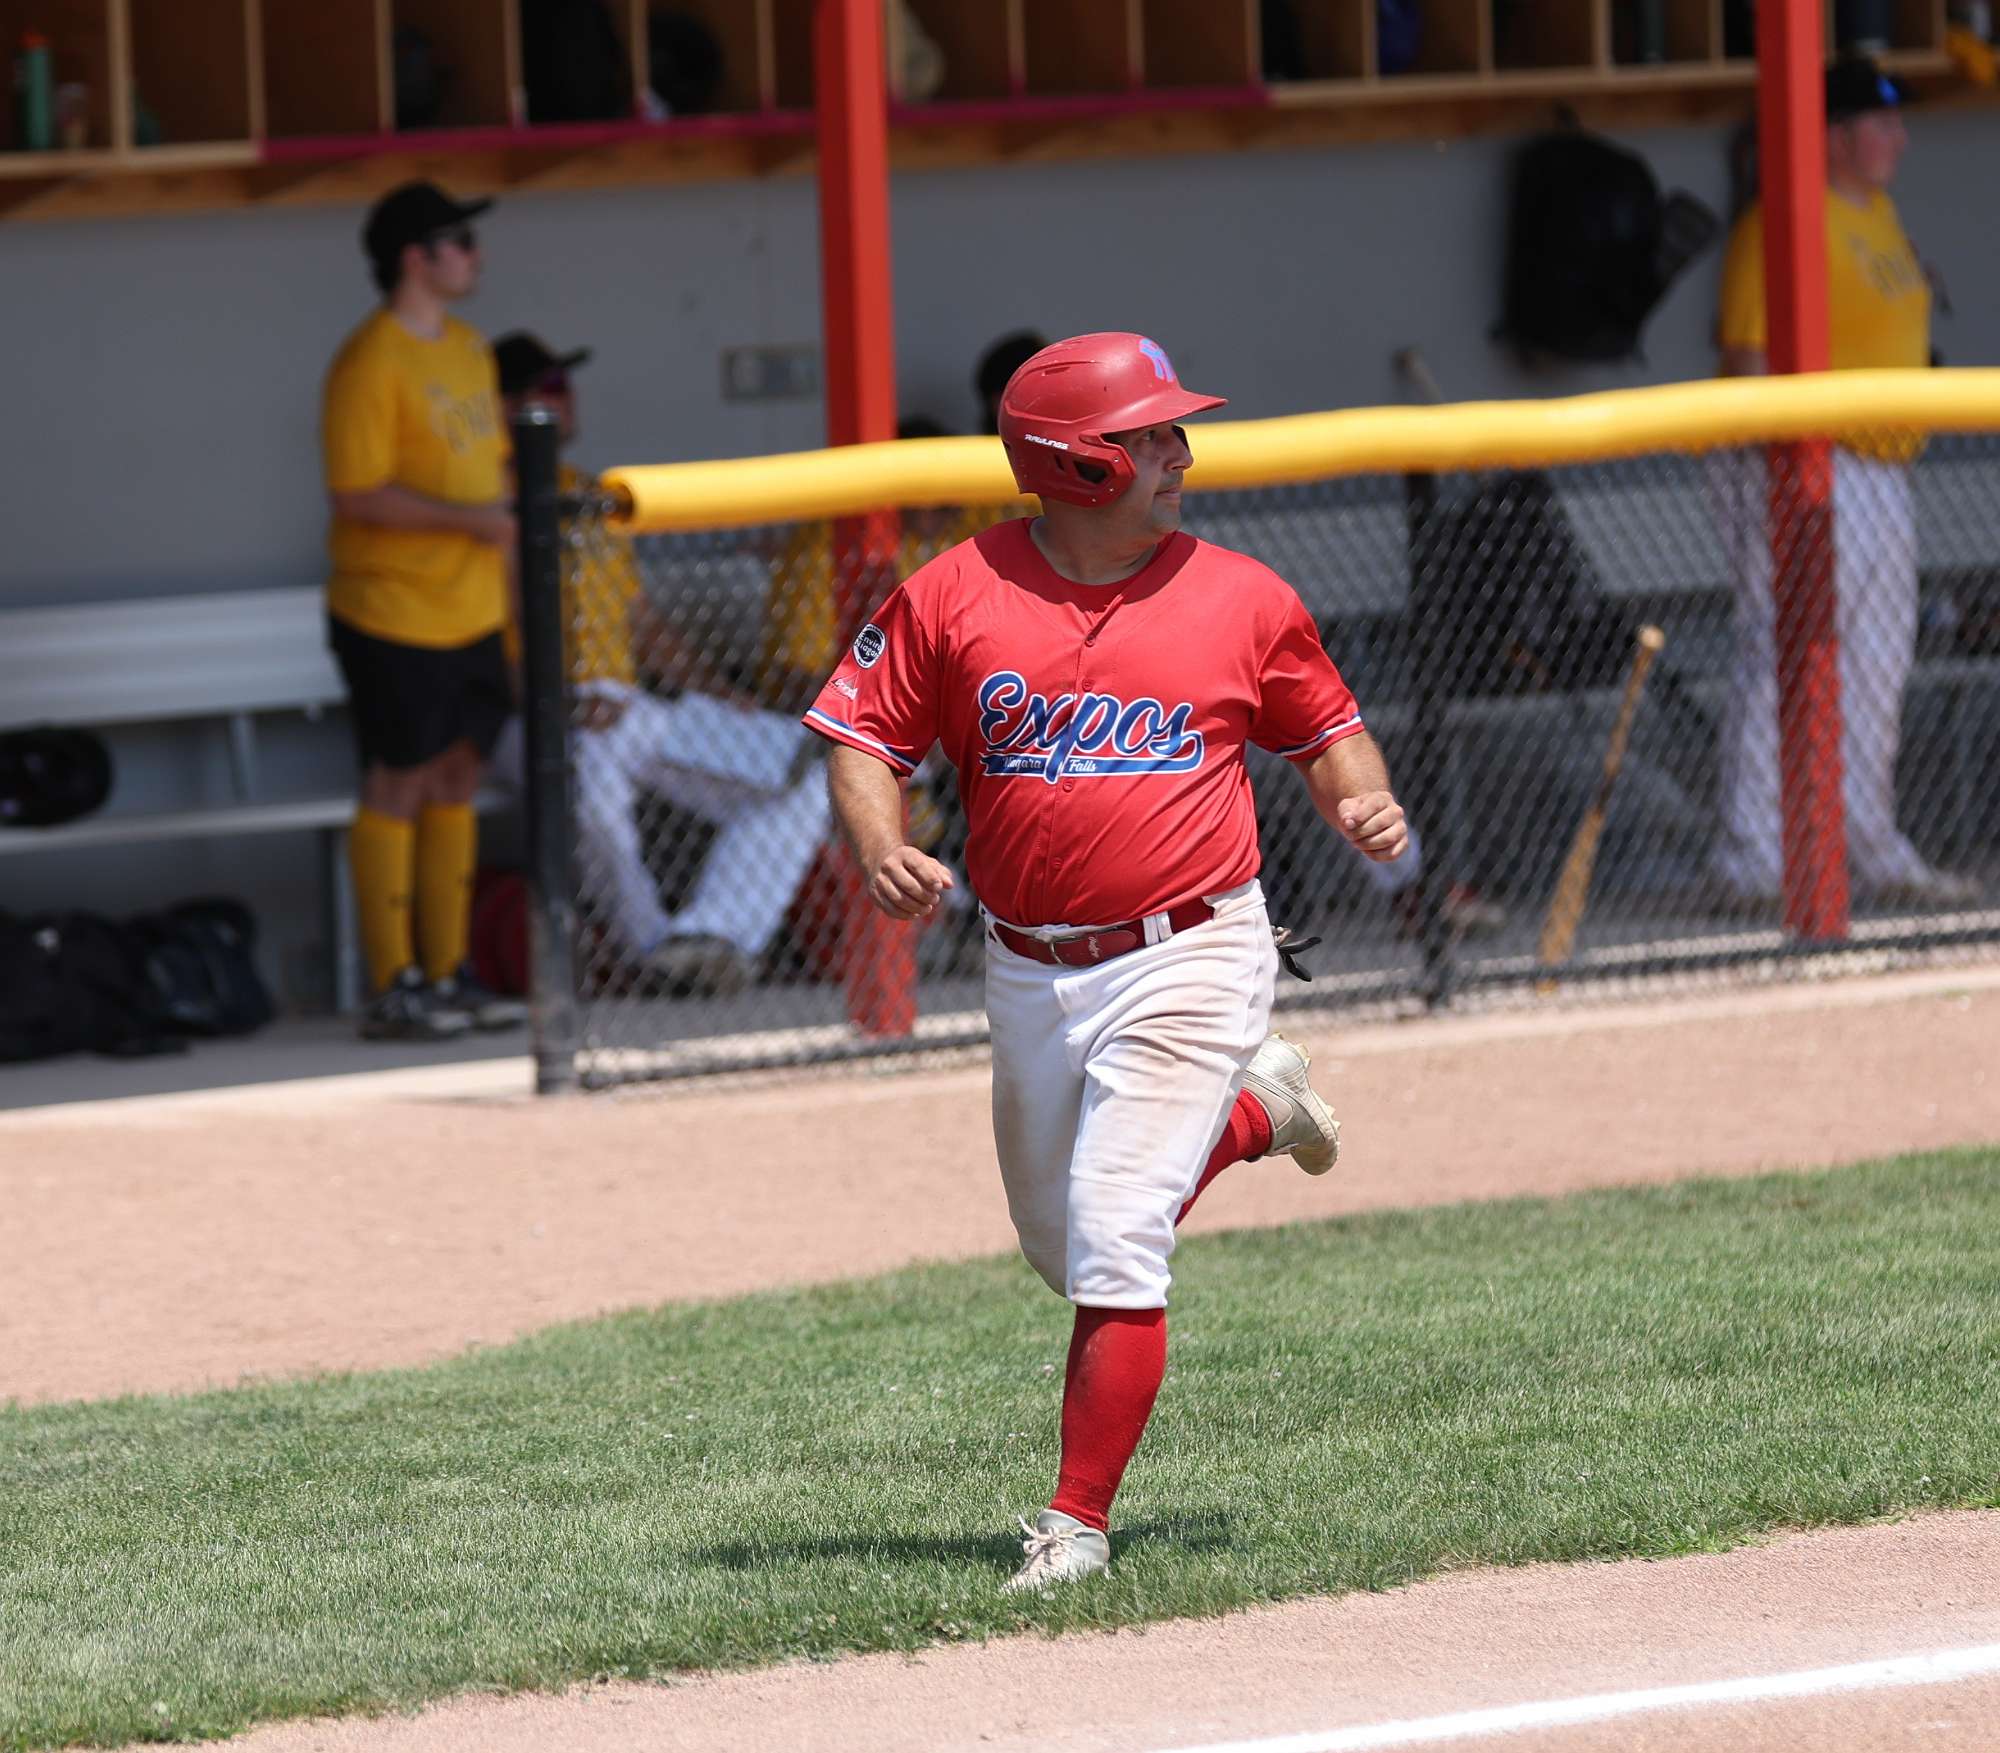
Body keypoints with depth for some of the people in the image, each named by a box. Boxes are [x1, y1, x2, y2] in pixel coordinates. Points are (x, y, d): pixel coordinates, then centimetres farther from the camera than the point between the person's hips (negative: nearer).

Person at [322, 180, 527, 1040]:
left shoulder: (467, 348, 13)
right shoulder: (370, 363, -15)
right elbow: (358, 492, -20)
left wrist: (513, 518, 10)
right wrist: (469, 518, -23)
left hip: (470, 614, 8)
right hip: (394, 618, -8)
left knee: (456, 783, 11)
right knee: (396, 790, -3)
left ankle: (449, 975, 17)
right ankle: (392, 987, 0)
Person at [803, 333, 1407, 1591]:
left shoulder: (1241, 600, -1)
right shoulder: (956, 595, -3)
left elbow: (1326, 722, 12)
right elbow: (865, 735, 2)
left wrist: (1364, 801, -8)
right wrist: (880, 848, -16)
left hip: (1188, 958, -3)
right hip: (1031, 969, 3)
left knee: (1115, 1248, -15)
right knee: (1062, 1245, 19)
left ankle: (1077, 1523, -5)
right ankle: (1252, 1111, 46)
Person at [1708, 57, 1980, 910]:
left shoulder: (1876, 211, 15)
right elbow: (1749, 356, -20)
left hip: (1882, 479, 10)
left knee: (1876, 675, 15)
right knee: (1784, 665, -8)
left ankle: (1873, 849, 23)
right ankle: (1758, 862, -5)